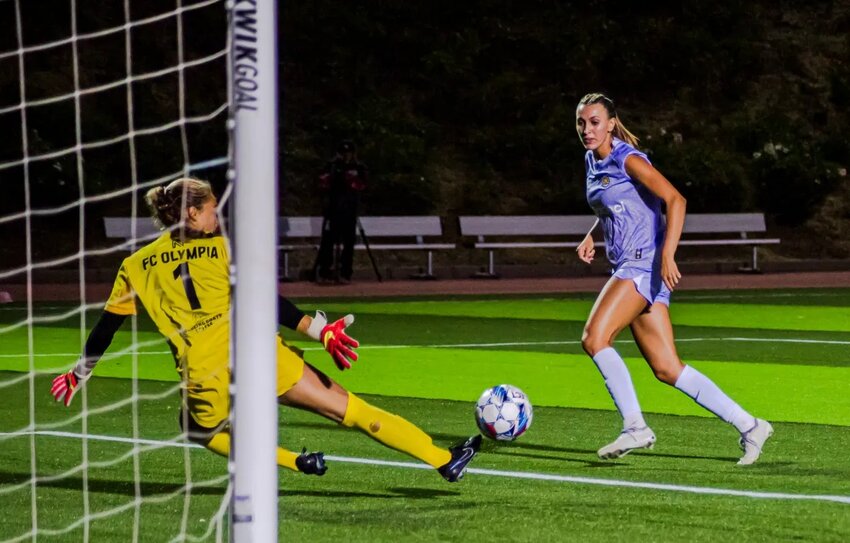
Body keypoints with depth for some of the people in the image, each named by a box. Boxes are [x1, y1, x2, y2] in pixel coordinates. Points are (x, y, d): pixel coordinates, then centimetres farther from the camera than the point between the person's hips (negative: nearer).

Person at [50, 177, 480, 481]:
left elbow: (105, 328, 19)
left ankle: (294, 462, 11)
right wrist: (320, 330, -2)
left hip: (206, 375, 1)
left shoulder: (135, 266, 16)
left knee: (200, 429, 32)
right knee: (353, 410, 4)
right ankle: (444, 460, 2)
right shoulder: (222, 248, 10)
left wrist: (78, 375, 31)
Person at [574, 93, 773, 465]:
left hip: (644, 264, -9)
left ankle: (635, 427, -15)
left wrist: (667, 254, -27)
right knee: (667, 369, 4)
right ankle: (749, 426, 9)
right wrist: (590, 237, 14)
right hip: (627, 268, 9)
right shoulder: (593, 163, 15)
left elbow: (675, 200, -18)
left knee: (594, 338, -22)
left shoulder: (628, 160, -10)